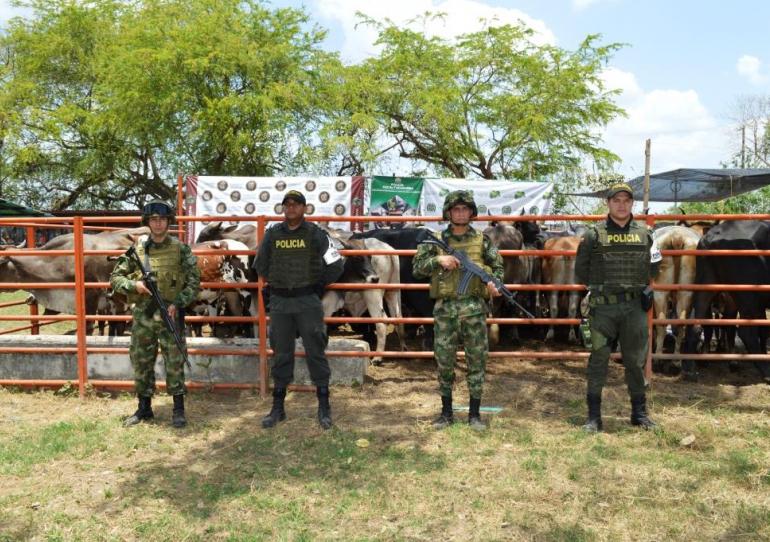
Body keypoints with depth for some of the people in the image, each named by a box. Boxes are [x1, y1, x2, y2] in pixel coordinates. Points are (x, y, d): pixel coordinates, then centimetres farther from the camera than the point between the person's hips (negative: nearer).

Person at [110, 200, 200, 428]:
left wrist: (178, 303, -13)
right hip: (142, 315, 3)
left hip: (170, 314, -2)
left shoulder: (181, 249, -2)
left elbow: (194, 282, -1)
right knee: (141, 362, 10)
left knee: (174, 362, 1)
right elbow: (115, 278, 7)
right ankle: (144, 408, 24)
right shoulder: (136, 249, 3)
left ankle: (178, 409, 12)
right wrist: (134, 285, -12)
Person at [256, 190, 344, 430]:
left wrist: (317, 285, 6)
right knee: (280, 355, 8)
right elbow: (261, 266, 20)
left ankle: (324, 408, 10)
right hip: (280, 303, 3)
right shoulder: (272, 235, 6)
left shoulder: (316, 235, -2)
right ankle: (277, 408, 18)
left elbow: (335, 266, 3)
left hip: (308, 303, -3)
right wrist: (276, 283, 14)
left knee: (316, 353, 0)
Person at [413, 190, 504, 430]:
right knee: (444, 361, 5)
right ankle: (446, 412, 19)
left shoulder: (482, 240, 6)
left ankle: (475, 413, 16)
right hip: (445, 309, 0)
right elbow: (417, 268, 1)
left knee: (477, 360, 4)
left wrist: (493, 283, -10)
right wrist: (438, 260, -14)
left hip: (475, 308, 0)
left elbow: (498, 267, 10)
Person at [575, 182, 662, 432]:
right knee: (599, 359, 2)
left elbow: (652, 269, 19)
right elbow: (580, 272, 3)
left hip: (635, 306, 3)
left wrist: (638, 285, 9)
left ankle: (639, 412, 24)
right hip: (602, 307, -2)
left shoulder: (645, 235, 8)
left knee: (635, 360, 10)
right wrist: (600, 284, 1)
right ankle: (594, 416, 10)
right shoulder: (594, 235, -1)